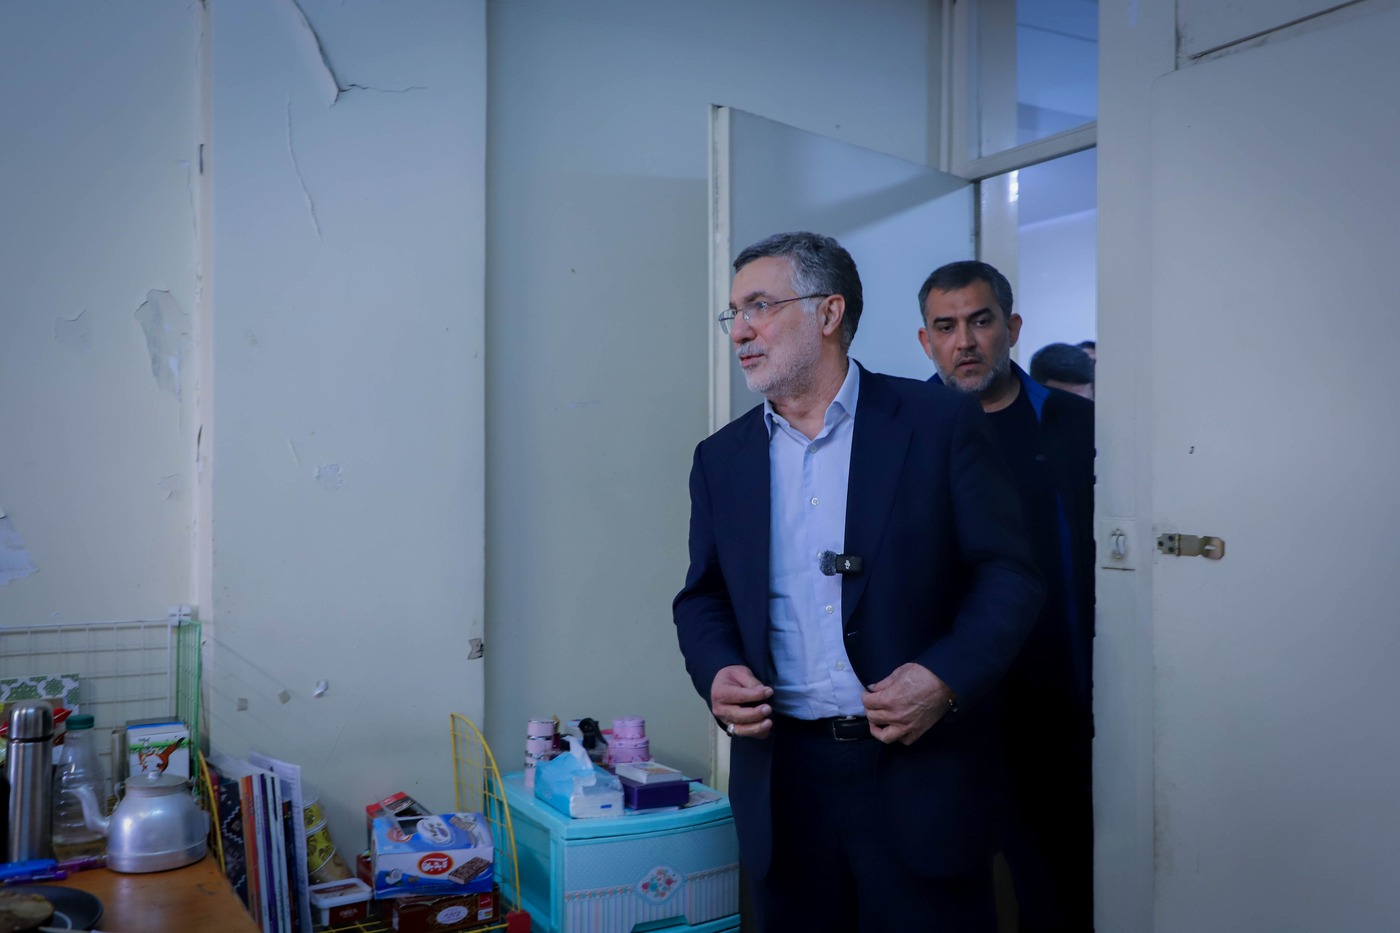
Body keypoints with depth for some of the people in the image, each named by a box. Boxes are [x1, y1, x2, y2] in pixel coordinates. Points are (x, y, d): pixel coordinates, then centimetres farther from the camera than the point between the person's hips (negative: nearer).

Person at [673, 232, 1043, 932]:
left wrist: (946, 679, -17)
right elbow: (702, 598, 13)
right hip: (781, 778, 3)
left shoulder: (940, 423, -3)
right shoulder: (721, 457, 9)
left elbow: (1010, 576, -3)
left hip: (921, 773, -2)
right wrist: (716, 674, -7)